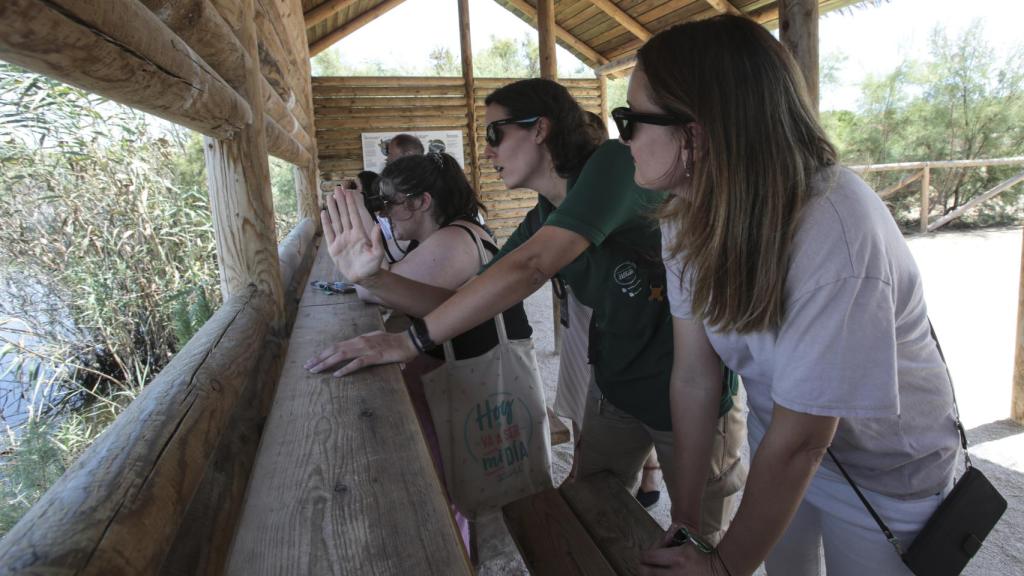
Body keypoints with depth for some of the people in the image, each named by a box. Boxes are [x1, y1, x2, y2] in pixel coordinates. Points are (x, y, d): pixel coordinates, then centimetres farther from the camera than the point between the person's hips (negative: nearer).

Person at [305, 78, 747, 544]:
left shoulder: (614, 164, -20)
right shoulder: (542, 221, 2)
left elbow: (529, 267, -31)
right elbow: (465, 305, 2)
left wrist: (412, 340, -28)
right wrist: (376, 277, -12)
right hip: (615, 389, 7)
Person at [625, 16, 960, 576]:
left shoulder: (834, 235, -37)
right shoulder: (690, 216, -18)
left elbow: (802, 440, -29)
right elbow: (693, 376, -13)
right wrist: (685, 514, -6)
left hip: (883, 466, -5)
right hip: (779, 442, 5)